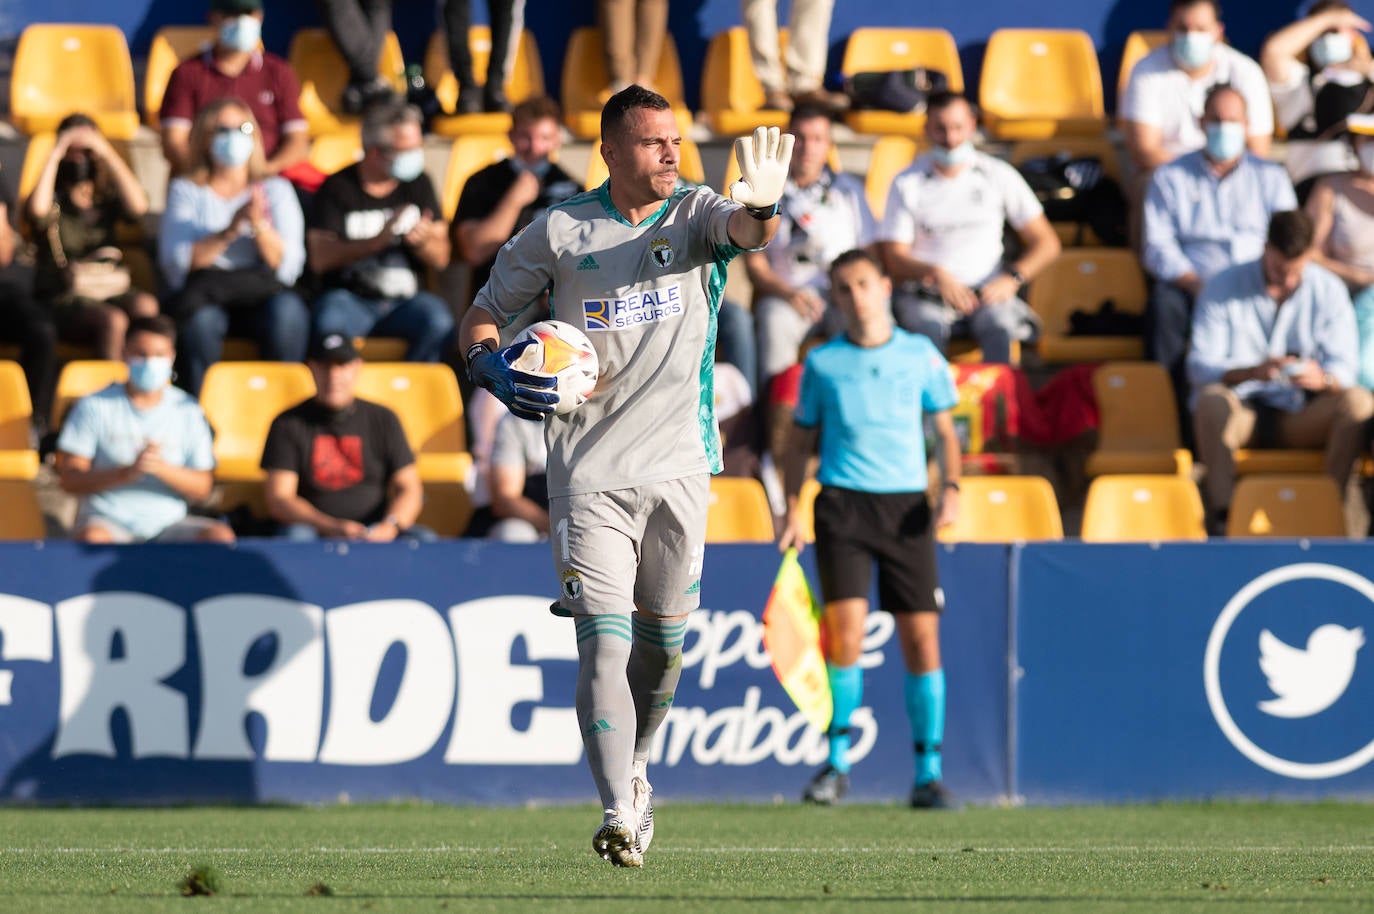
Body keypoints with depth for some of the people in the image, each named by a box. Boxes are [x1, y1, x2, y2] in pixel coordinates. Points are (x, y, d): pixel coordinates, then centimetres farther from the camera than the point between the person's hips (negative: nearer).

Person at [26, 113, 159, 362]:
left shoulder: (107, 198, 16)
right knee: (113, 320, -34)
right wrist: (54, 155, -8)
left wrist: (107, 153, -5)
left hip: (109, 291, 3)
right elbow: (38, 210, -18)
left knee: (146, 307, -31)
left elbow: (138, 207, -7)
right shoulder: (54, 198, 8)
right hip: (62, 298, -3)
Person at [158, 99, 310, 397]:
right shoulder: (185, 190, 14)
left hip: (263, 295, 1)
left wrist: (260, 226, -14)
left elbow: (289, 266, 3)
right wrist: (230, 232, -14)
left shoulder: (276, 190, 16)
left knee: (287, 311, -33)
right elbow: (175, 263, -3)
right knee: (201, 319, -36)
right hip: (205, 297, -1)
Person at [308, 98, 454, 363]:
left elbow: (441, 259, 10)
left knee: (437, 320, -31)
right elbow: (320, 258, -9)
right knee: (330, 319, -36)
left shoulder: (418, 184, 13)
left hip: (405, 302, 3)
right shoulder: (337, 187, 3)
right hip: (351, 299, -2)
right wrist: (376, 242, -21)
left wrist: (423, 241, -13)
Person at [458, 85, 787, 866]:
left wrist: (762, 203, -46)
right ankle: (619, 816, -19)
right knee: (605, 641, -13)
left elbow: (746, 231, -22)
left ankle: (633, 770, 37)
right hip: (589, 472, -2)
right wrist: (492, 365, -12)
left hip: (678, 468, 2)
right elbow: (482, 314, 11)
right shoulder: (560, 232, 1)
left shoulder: (695, 215, 2)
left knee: (664, 641, 11)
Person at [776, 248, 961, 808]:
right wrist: (791, 511, 3)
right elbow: (801, 442, 14)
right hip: (843, 505, -1)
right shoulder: (821, 363, 7)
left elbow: (945, 431, 13)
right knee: (845, 634, -13)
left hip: (907, 509, 1)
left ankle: (928, 774, 5)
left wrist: (951, 488, -4)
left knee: (922, 642, -2)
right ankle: (836, 764, -1)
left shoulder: (922, 357, 7)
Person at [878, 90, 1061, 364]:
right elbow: (894, 258, 0)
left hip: (986, 290, 0)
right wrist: (936, 274, -20)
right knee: (926, 330, -36)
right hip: (923, 295, 0)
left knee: (999, 327, -34)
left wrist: (1012, 278, -10)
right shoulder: (907, 184, 6)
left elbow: (1046, 243, 8)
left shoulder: (999, 175, 8)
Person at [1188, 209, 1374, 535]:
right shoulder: (1222, 287, -4)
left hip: (1299, 419, 2)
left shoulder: (1328, 291, 2)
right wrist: (1253, 372, -33)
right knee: (1212, 400, -37)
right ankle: (1221, 511, -35)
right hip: (1241, 413, -2)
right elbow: (1200, 367, -12)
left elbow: (1344, 367, -4)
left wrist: (1323, 379, -31)